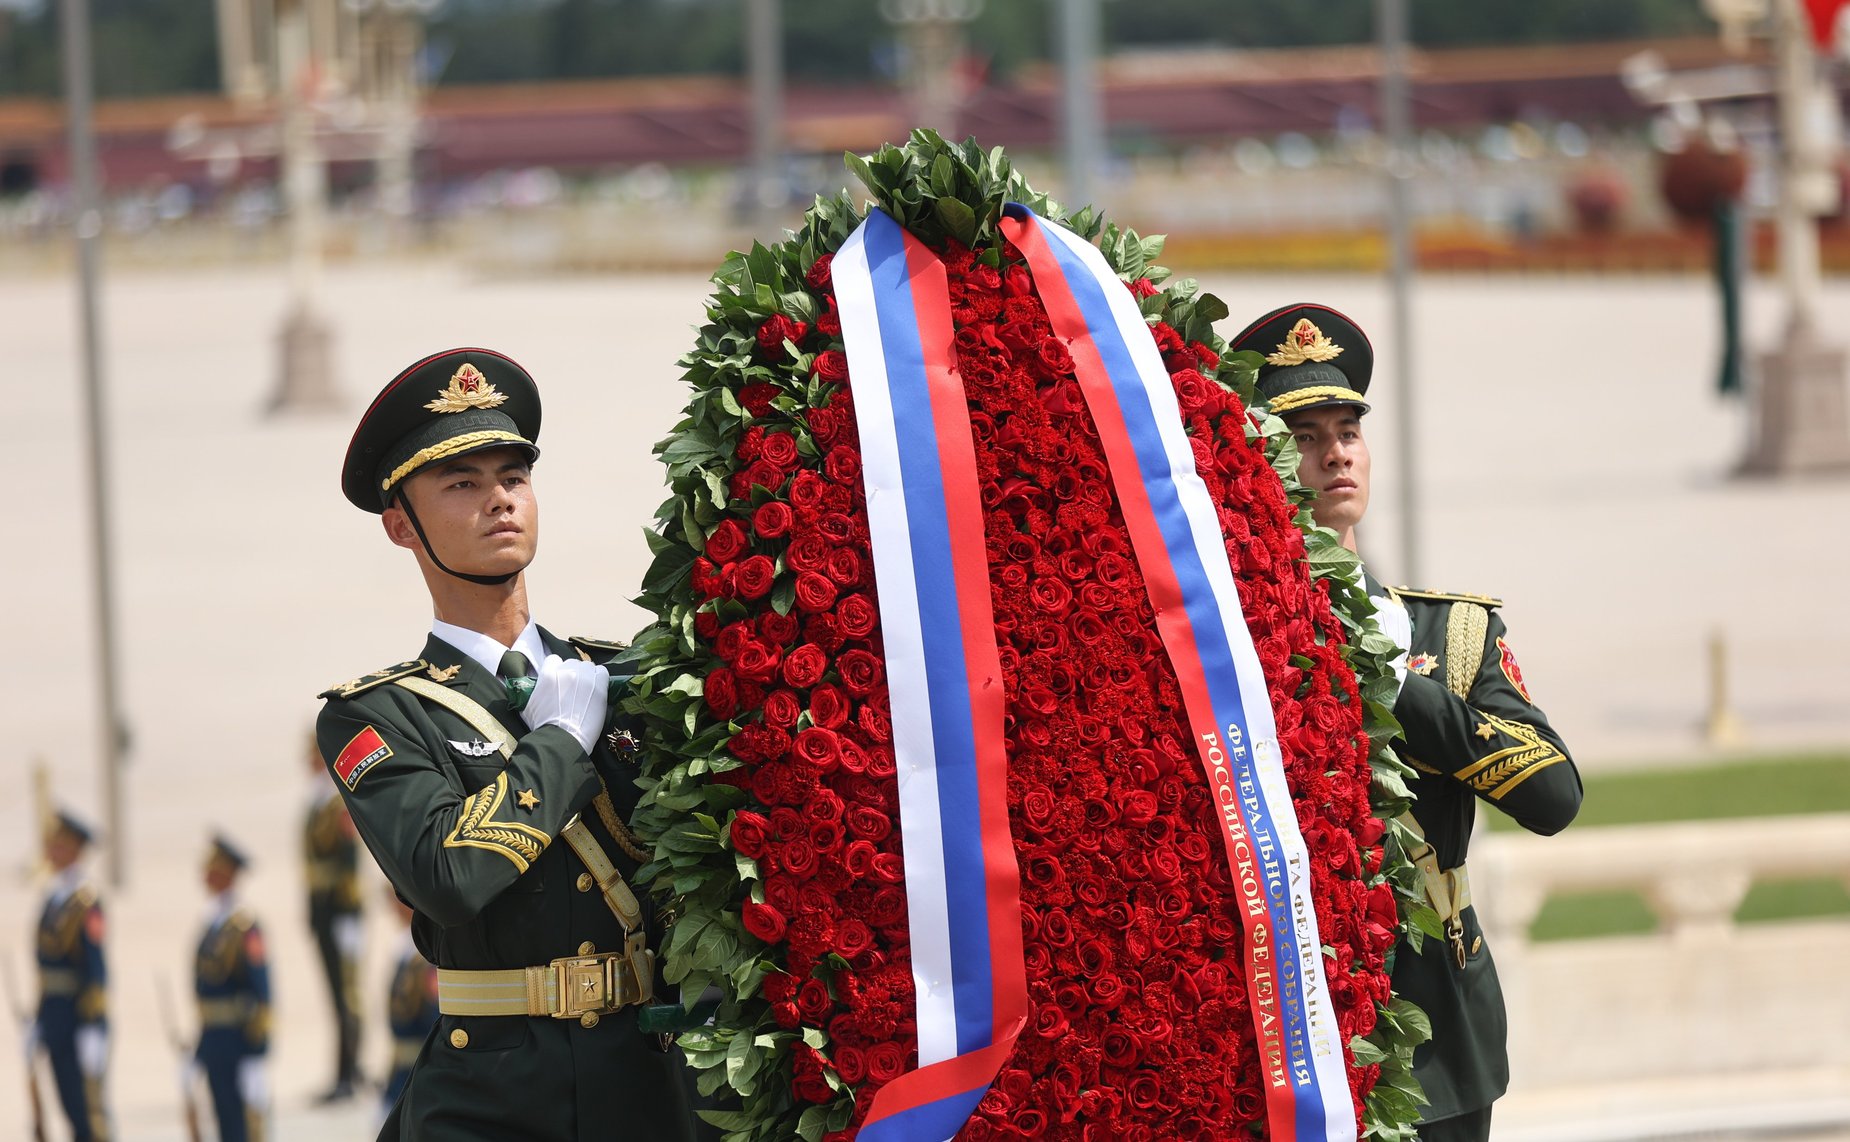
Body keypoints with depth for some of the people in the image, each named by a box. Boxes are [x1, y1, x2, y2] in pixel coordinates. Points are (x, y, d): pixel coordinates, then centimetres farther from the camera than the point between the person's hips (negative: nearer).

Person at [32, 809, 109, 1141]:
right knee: (70, 1105, 12)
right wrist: (38, 1023, 19)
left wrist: (94, 1029, -20)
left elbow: (96, 968, -17)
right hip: (53, 1013, 9)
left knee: (88, 1107, -5)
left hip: (80, 1014, -9)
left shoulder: (87, 902, -14)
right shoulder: (53, 898, 13)